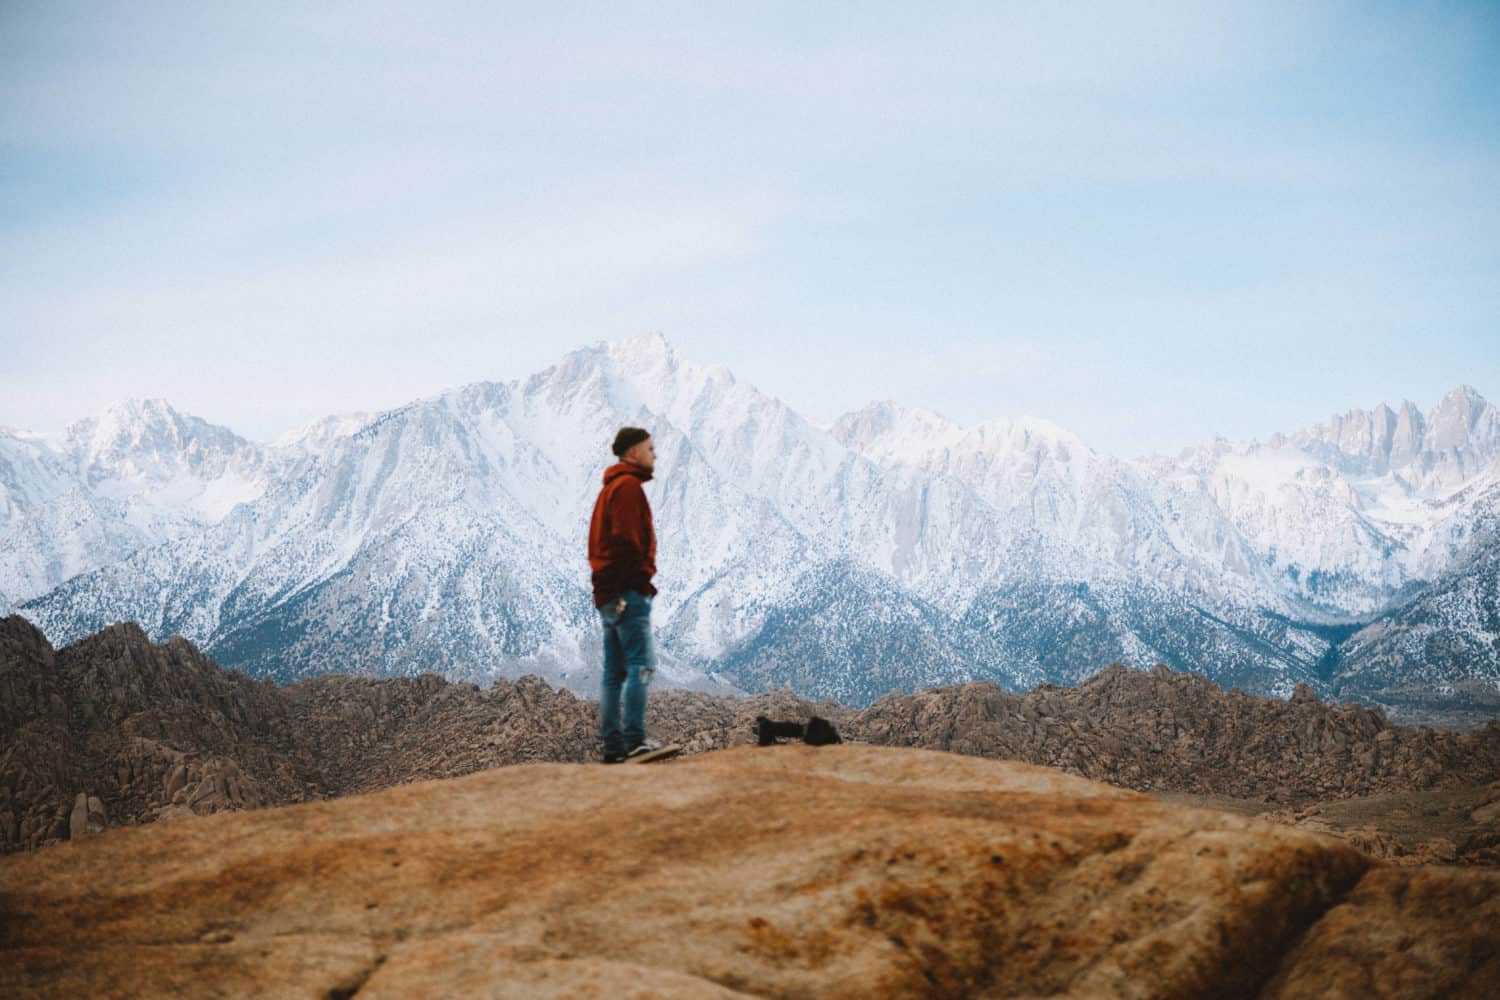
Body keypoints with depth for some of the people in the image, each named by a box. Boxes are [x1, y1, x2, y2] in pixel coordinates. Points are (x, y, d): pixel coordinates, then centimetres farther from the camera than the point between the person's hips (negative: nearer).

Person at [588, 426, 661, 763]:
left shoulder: (610, 487, 22)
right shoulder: (628, 486, -9)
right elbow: (626, 541, -18)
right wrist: (642, 578, -16)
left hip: (608, 593, 10)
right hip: (628, 592, -10)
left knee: (614, 671, 9)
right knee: (641, 663, -11)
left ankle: (613, 744, 9)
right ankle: (634, 740, -16)